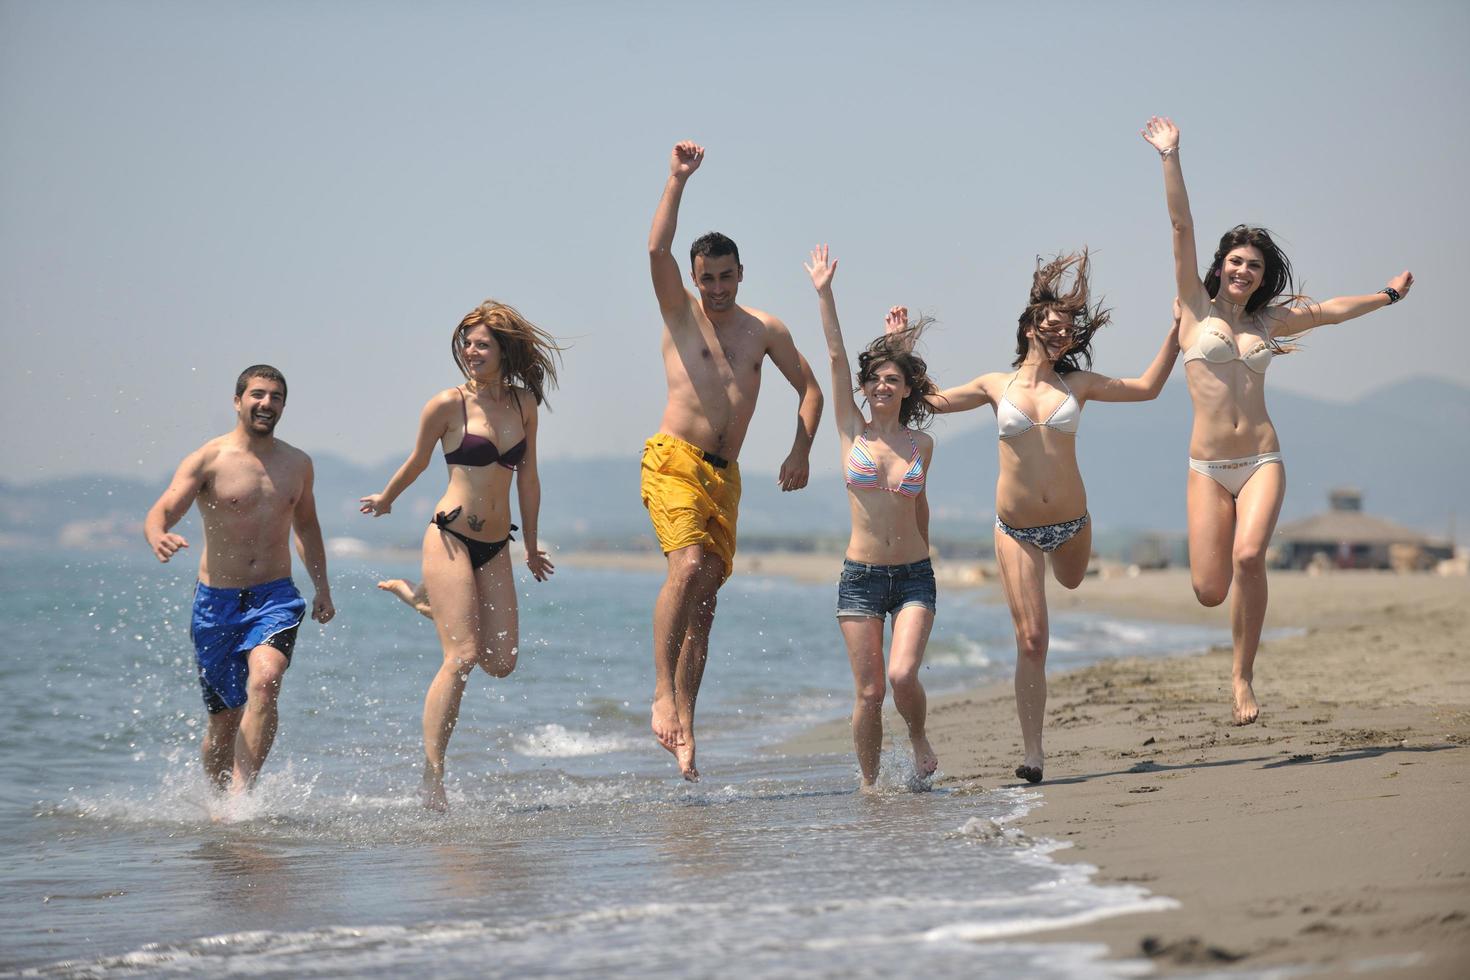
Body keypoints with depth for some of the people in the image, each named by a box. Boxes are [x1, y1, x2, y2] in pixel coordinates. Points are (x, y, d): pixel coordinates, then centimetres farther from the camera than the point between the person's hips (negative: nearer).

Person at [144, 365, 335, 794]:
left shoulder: (298, 464, 9)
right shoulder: (209, 459, -4)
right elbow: (161, 512, -16)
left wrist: (322, 588, 21)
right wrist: (159, 538, -39)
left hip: (275, 598, 1)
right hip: (216, 600, -1)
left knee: (264, 682, -27)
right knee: (224, 718, 6)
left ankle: (238, 795, -29)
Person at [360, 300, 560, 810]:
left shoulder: (524, 403, 8)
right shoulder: (448, 404, -6)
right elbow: (418, 461, 11)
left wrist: (531, 546, 23)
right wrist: (385, 499, 24)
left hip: (495, 546, 5)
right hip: (450, 537, -5)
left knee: (502, 662, 1)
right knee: (462, 657, -16)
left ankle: (427, 603, 31)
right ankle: (432, 777, -13)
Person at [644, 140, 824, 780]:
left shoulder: (765, 330, 13)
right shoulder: (681, 314, 4)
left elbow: (810, 388, 19)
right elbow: (657, 251, -13)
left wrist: (801, 451, 5)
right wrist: (678, 181, -17)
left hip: (726, 474, 4)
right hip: (674, 460, -4)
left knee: (706, 598, 3)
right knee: (690, 567, -26)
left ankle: (684, 730, 6)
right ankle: (663, 695, -21)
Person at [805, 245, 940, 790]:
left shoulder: (921, 444, 4)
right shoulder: (853, 432, 1)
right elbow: (836, 356, -4)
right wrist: (824, 295, -8)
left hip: (913, 577, 0)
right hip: (860, 576, 0)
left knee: (903, 676, -18)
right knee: (869, 692, -2)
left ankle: (919, 739, 12)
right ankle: (869, 786, 13)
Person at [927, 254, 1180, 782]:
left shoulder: (1077, 383, 3)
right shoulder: (997, 385, 1)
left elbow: (1146, 387, 9)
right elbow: (932, 399, 8)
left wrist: (1176, 331, 5)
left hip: (1071, 521, 2)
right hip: (1017, 529, -2)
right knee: (1031, 640, -7)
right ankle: (1032, 753, -4)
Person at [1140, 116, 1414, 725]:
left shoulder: (1266, 320, 13)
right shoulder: (1197, 306, 6)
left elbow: (1329, 311, 28)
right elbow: (1181, 227, 0)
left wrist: (1388, 295, 35)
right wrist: (1170, 159, -4)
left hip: (1262, 461, 2)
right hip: (1207, 468, -1)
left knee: (1249, 556, -25)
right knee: (1210, 590, -10)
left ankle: (1243, 676, -12)